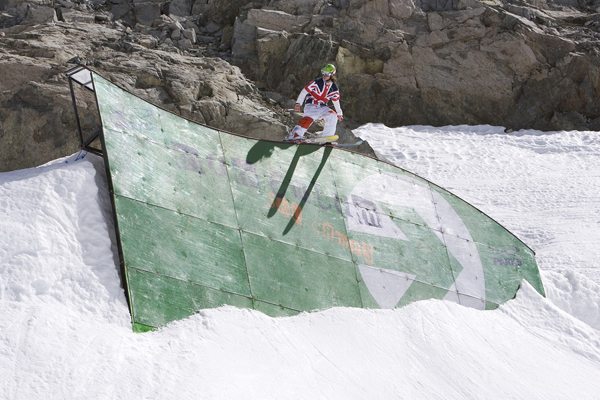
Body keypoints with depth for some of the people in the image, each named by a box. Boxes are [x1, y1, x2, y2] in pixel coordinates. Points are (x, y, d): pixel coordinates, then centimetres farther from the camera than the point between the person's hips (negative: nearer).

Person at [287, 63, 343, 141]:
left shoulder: (334, 88, 5)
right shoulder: (317, 82, -8)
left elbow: (336, 101, 19)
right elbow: (304, 91, -8)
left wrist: (339, 113, 19)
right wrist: (298, 103, -16)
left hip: (322, 108, 5)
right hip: (311, 105, -5)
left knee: (333, 116, -19)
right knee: (308, 119, -32)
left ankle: (326, 138, -15)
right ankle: (294, 136, -37)